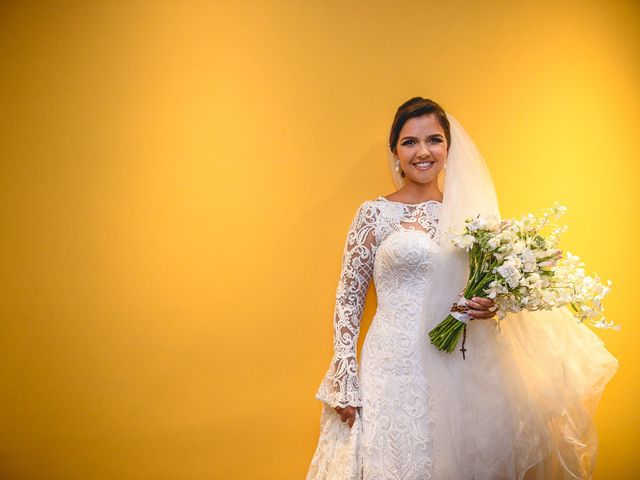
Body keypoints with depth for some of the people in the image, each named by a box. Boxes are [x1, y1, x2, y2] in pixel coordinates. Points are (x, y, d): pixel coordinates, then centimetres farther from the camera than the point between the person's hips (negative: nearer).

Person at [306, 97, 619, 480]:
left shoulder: (465, 214, 7)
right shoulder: (375, 214, -3)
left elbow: (481, 287, 16)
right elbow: (349, 297, -4)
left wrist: (488, 306, -8)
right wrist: (345, 384, -8)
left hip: (458, 368, 4)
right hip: (394, 366, -3)